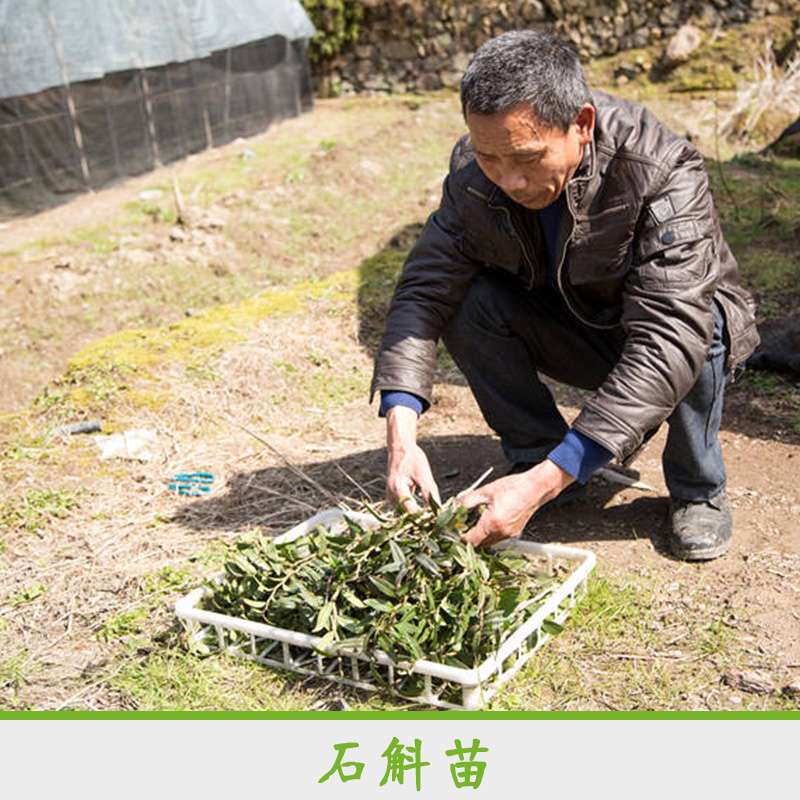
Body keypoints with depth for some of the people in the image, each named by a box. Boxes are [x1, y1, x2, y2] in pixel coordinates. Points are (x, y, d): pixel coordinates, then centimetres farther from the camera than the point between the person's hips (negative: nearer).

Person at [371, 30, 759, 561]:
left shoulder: (664, 176, -35)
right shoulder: (473, 175, -20)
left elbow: (668, 343, -43)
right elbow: (424, 290, -20)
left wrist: (543, 485, -50)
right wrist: (402, 435, -37)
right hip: (570, 331, 3)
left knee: (698, 324, -37)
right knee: (468, 301, -23)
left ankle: (698, 490, -9)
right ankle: (536, 453, -3)